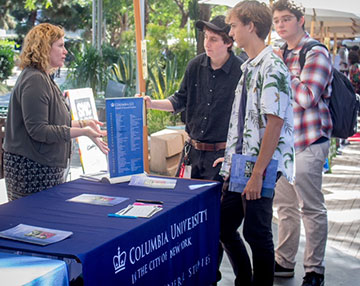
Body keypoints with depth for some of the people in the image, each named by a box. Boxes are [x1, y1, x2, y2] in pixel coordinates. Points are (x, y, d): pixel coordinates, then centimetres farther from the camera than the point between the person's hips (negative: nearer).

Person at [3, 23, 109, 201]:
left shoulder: (44, 78, 16)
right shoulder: (34, 80, -16)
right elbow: (37, 130, -22)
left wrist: (83, 123, 11)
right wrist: (83, 132, -23)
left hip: (47, 166, 10)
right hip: (32, 168, -10)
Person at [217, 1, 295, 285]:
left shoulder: (272, 67, -14)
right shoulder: (249, 67, 14)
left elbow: (275, 123, -20)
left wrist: (257, 174, -22)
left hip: (259, 168, -9)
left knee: (257, 234, 1)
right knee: (224, 226, 15)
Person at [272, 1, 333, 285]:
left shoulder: (316, 54, -10)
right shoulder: (284, 54, 15)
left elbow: (307, 97, -23)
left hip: (308, 143, -8)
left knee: (312, 209, 1)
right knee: (286, 206, 16)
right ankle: (284, 263, 28)